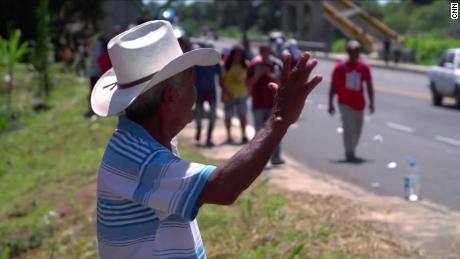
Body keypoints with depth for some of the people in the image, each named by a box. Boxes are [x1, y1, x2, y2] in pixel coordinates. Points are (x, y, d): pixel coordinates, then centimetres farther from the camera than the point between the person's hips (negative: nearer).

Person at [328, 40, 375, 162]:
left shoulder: (364, 67, 1)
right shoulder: (340, 67, -6)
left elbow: (369, 86, 7)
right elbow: (333, 86, -2)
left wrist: (371, 102, 0)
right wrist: (330, 104, -5)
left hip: (359, 104, 4)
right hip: (345, 103, -4)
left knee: (357, 129, 11)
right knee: (349, 128, -15)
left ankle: (350, 152, 27)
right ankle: (350, 154, -12)